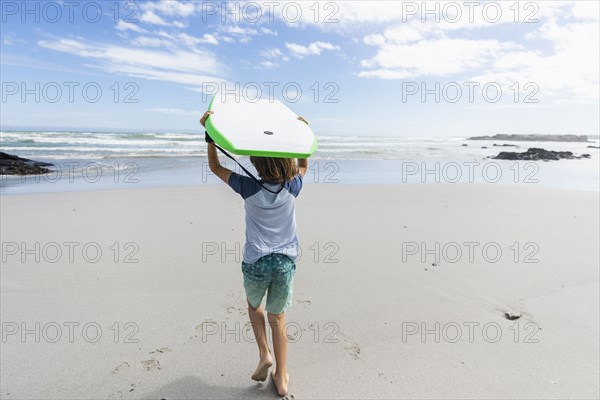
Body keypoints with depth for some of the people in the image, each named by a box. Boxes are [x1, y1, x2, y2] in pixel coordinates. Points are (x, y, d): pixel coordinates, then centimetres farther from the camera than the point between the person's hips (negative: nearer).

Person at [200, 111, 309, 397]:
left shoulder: (249, 188, -12)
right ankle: (281, 378, 28)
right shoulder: (292, 187, -6)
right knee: (277, 319, 17)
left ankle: (264, 354, 21)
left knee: (254, 305, 30)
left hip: (256, 261, -2)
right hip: (286, 261, 2)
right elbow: (303, 165, 18)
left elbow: (215, 167, 2)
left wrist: (209, 133, 0)